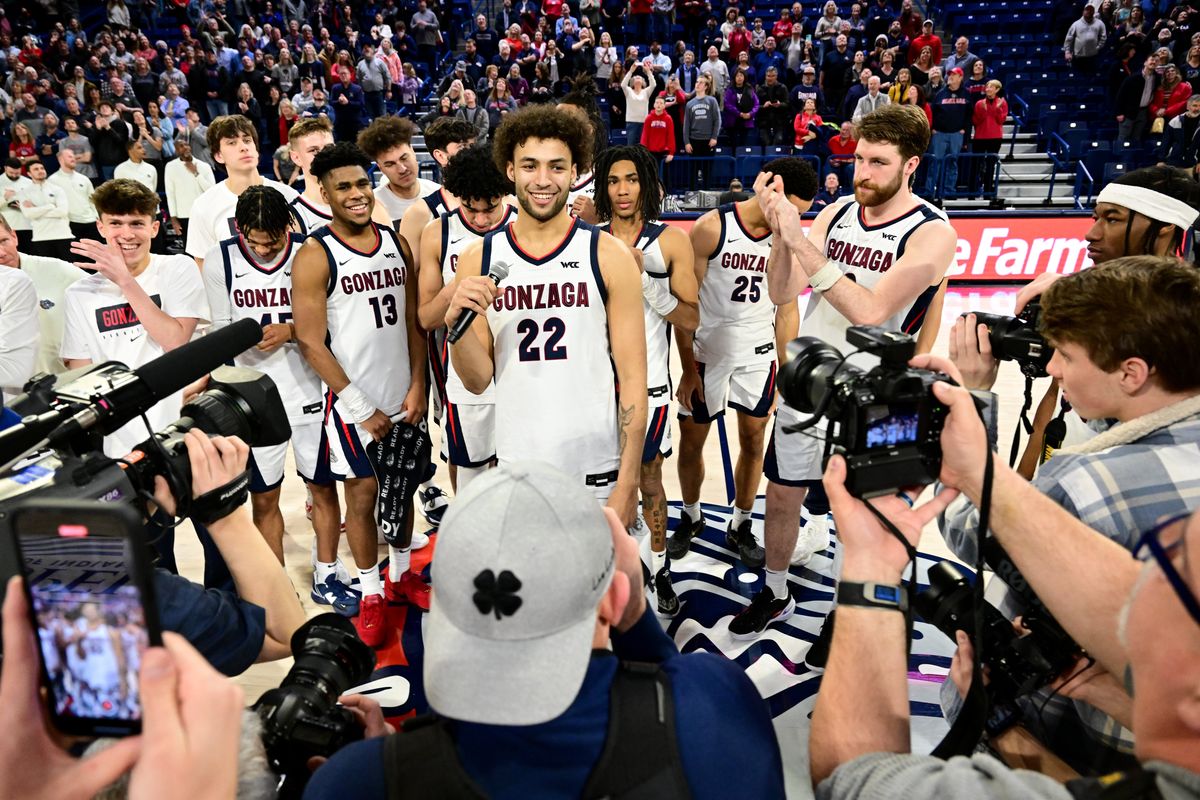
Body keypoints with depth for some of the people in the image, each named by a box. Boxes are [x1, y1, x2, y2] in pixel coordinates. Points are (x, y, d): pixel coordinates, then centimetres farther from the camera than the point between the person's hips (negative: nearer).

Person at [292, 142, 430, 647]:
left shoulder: (395, 242, 5)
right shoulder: (315, 256, -11)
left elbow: (413, 321, 7)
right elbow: (312, 344, -13)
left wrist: (417, 388, -2)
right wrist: (361, 409, -15)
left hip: (404, 397, 5)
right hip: (354, 402, -4)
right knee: (363, 495, 6)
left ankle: (400, 575, 35)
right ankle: (371, 596, 24)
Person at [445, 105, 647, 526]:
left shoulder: (609, 255, -6)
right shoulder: (478, 260, 0)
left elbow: (632, 376, -6)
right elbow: (478, 380, 2)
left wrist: (627, 482, -10)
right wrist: (456, 324, -17)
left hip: (597, 473, -2)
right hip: (514, 472, 2)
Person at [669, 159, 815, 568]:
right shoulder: (712, 228, -15)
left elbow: (787, 310, 6)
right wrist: (689, 370, -11)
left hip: (758, 354, 3)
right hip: (707, 351, -3)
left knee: (753, 441, 11)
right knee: (690, 442, 9)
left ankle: (740, 526, 30)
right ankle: (691, 517, 34)